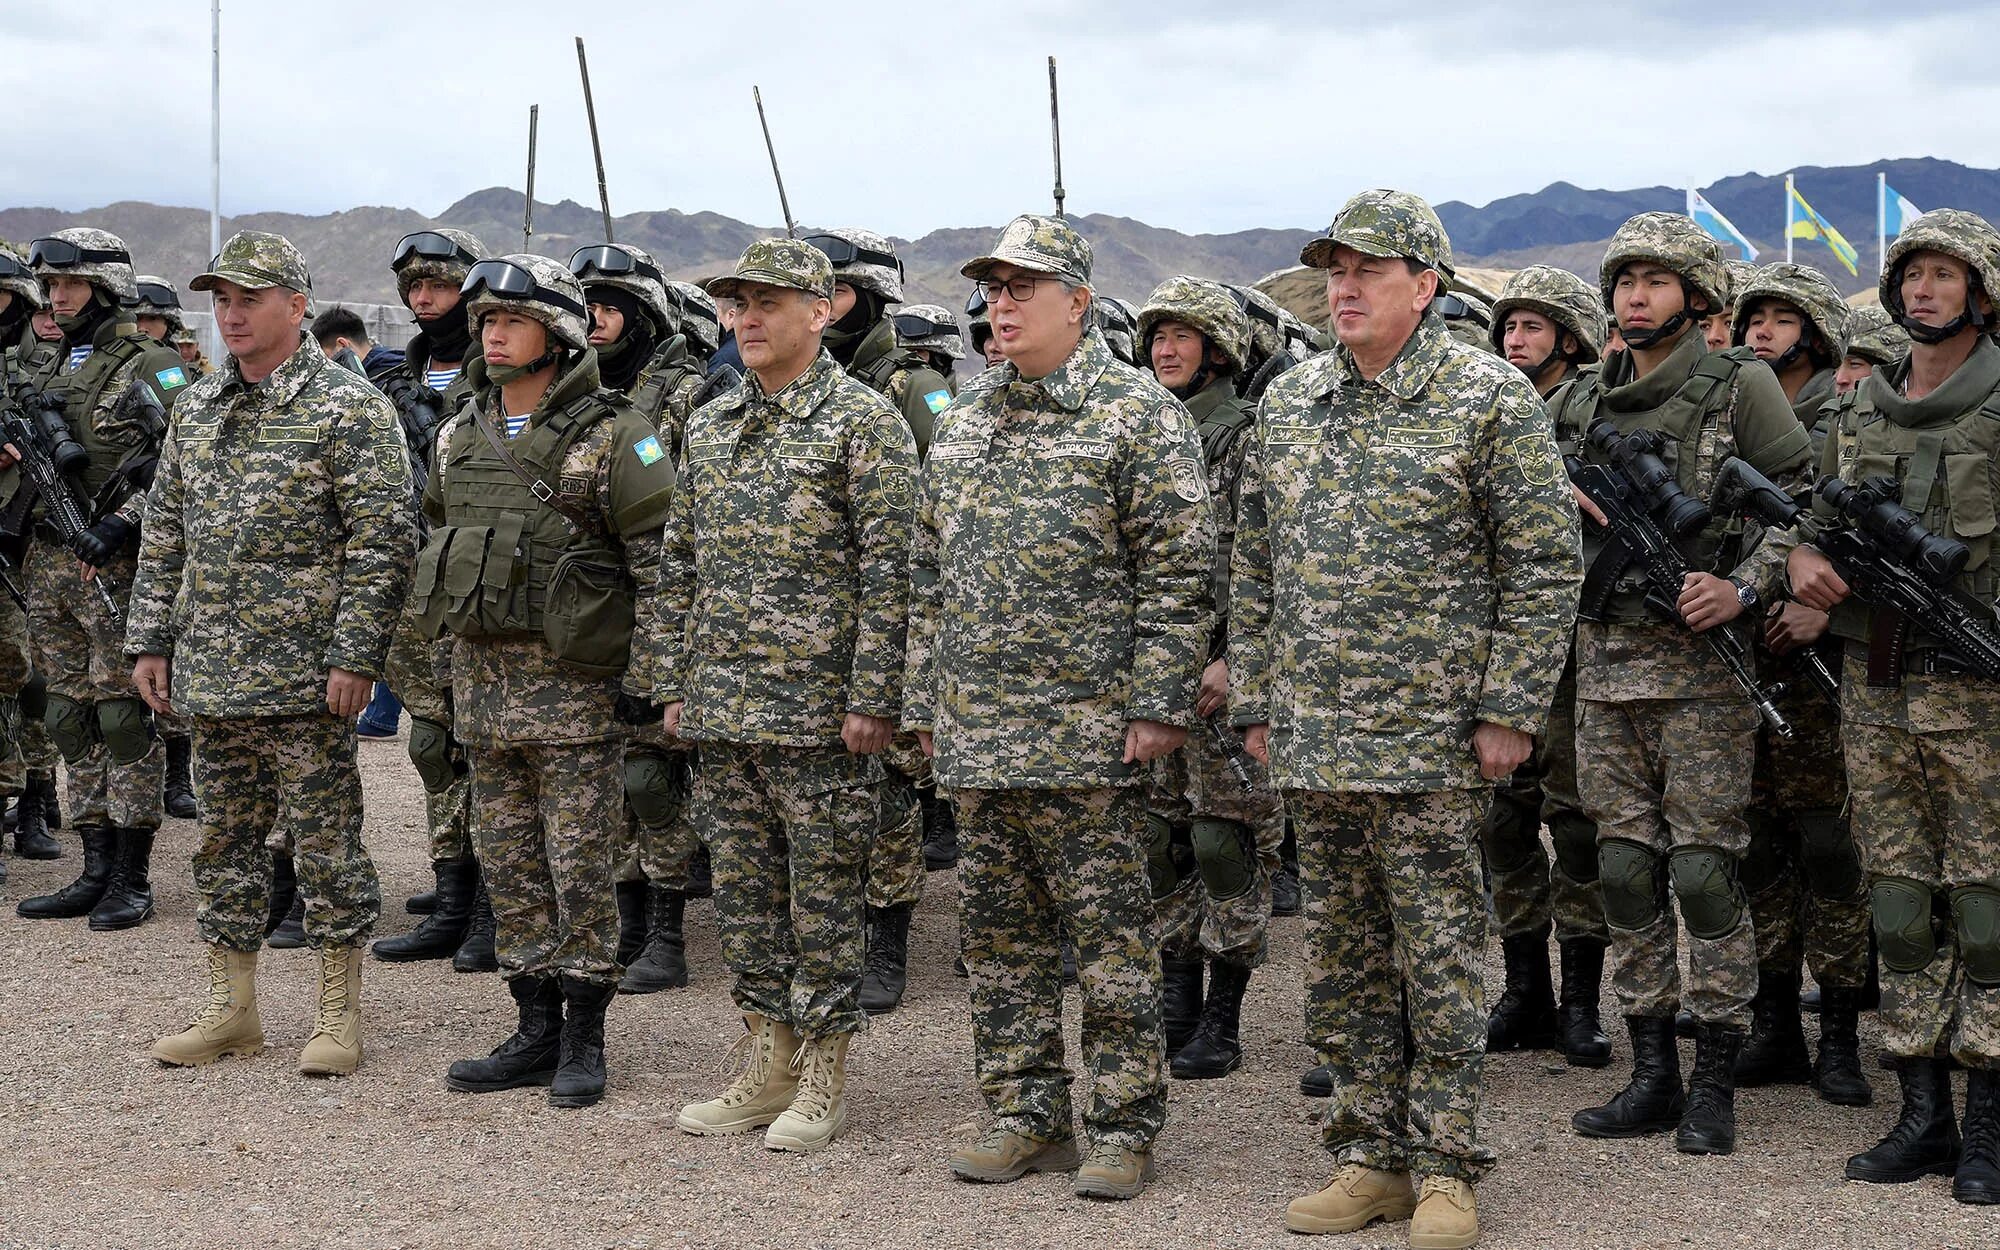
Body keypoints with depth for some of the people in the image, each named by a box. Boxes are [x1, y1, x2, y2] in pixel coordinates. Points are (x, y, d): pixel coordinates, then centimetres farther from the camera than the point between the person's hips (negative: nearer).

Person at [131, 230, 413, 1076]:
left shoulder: (349, 410, -8)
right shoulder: (197, 409, 13)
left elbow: (381, 542, -12)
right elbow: (164, 535, 18)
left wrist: (354, 656, -17)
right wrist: (150, 640, 12)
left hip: (305, 679, -6)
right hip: (211, 674, 7)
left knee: (325, 840, 0)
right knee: (225, 838, 12)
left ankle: (339, 1014, 10)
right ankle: (230, 1009, 21)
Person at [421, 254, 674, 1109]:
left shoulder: (609, 438, -8)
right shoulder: (458, 437, 11)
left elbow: (661, 559, -10)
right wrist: (449, 647, 18)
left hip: (573, 684, -6)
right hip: (482, 678, 6)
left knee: (580, 867, -1)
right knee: (509, 864, 10)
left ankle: (584, 1037, 9)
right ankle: (536, 1031, 19)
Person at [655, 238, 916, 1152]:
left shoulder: (865, 423, -7)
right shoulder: (710, 427, 13)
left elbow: (889, 572, -12)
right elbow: (680, 566, 18)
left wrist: (872, 699, -16)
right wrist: (673, 685, 13)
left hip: (818, 712, -7)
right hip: (722, 711, 7)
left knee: (823, 896, 1)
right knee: (743, 893, 12)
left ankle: (822, 1082, 11)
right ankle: (767, 1068, 22)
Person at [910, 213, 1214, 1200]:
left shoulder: (1140, 415, -5)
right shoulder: (964, 420, 14)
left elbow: (1177, 572, -9)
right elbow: (931, 572, 18)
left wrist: (1157, 704, -14)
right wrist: (925, 702, 14)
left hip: (1089, 734, -6)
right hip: (975, 734, 6)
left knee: (1112, 935, 0)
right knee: (1001, 934, 10)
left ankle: (1123, 1127, 9)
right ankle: (1027, 1116, 20)